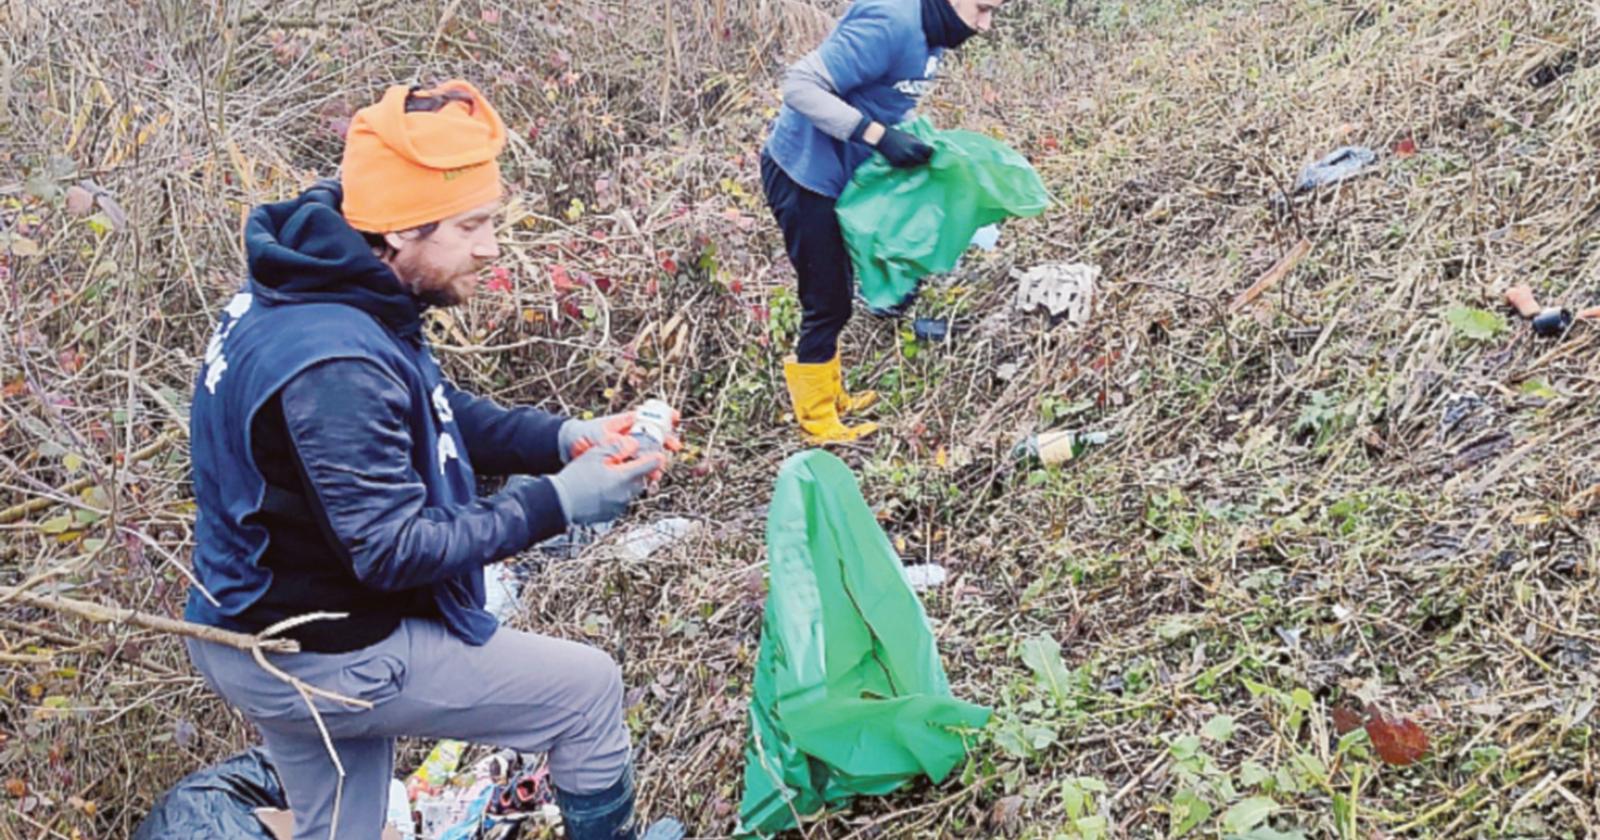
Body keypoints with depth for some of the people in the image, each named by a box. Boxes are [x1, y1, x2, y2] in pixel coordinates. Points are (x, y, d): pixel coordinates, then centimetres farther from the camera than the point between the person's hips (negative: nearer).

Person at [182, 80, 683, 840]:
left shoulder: (318, 290, -2)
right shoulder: (334, 366, -33)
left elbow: (437, 415, 8)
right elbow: (395, 550, -28)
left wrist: (565, 439, -5)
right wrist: (557, 502, -22)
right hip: (322, 660, -9)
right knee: (587, 689, 4)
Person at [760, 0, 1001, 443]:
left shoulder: (930, 36, 2)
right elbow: (800, 85, -30)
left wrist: (915, 141, 1)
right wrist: (878, 135, -31)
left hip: (837, 173, 9)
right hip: (803, 173, -9)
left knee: (835, 293, 19)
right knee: (828, 302, -1)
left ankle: (829, 395, 35)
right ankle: (816, 419, 14)